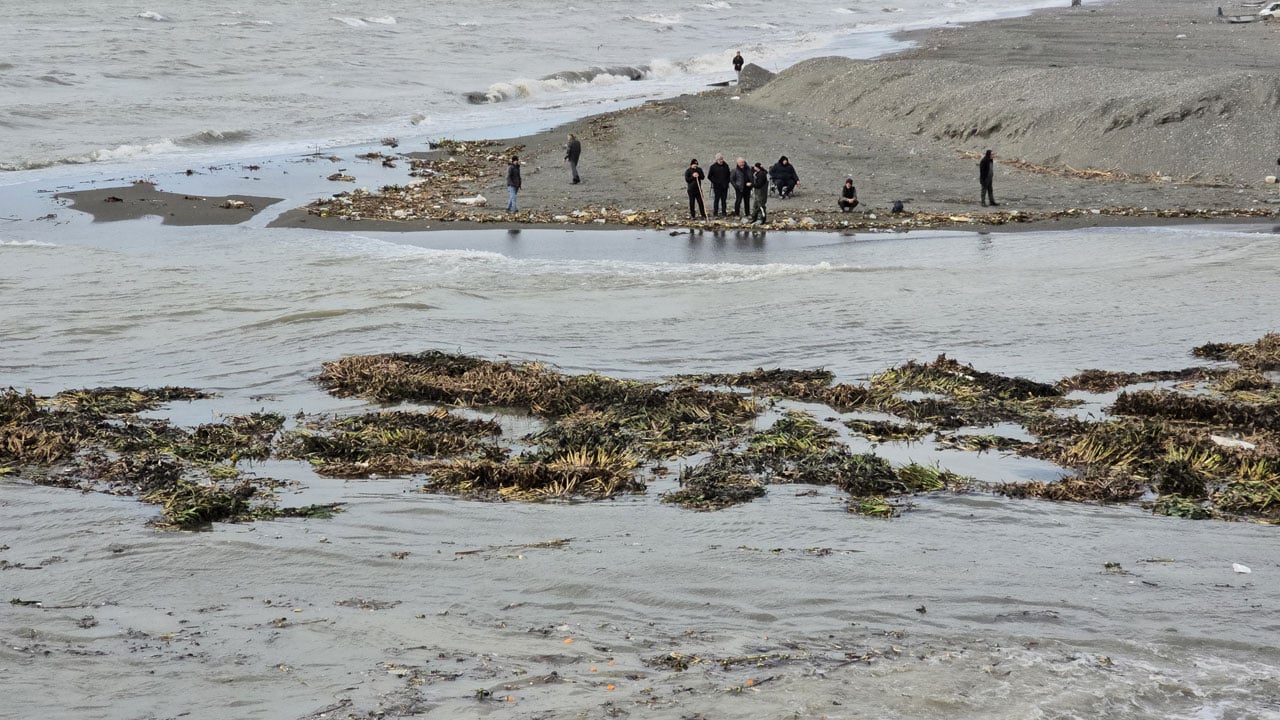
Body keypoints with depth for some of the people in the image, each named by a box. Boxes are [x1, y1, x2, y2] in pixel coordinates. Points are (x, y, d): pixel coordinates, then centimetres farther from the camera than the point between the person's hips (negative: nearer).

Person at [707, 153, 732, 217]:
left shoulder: (726, 166, 6)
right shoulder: (713, 166, -4)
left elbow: (728, 175, 16)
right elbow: (709, 176, 0)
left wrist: (727, 182, 2)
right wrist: (715, 182, -9)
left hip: (725, 186, 3)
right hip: (717, 186, -3)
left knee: (724, 200, 7)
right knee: (716, 199, -3)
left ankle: (723, 213, 13)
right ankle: (715, 213, 0)